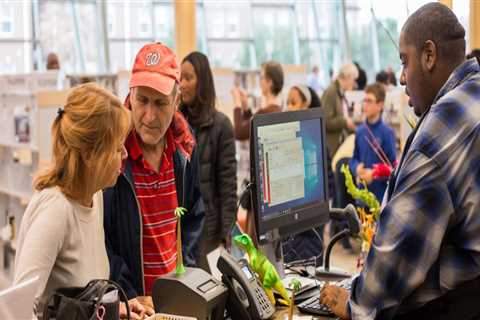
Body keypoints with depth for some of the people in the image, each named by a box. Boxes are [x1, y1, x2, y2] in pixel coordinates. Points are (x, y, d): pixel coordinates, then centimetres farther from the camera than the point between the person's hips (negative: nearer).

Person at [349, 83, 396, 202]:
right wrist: (357, 169, -8)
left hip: (382, 193, -5)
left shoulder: (387, 132, -10)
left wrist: (374, 174, -20)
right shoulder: (359, 131, 5)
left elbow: (392, 166, -9)